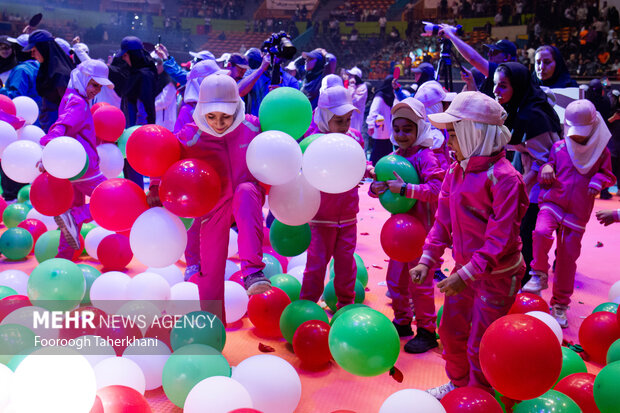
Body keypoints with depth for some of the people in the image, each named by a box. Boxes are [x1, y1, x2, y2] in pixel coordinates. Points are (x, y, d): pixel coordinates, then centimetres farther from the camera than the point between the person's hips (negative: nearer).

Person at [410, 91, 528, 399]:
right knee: (451, 332, 20)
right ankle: (458, 384, 45)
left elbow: (501, 238, -25)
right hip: (464, 270, 7)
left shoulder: (502, 177, -23)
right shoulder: (456, 171, 2)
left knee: (479, 346, 5)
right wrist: (426, 261, -3)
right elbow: (443, 221, 6)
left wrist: (466, 274, -27)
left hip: (497, 276, -7)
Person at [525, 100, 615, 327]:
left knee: (568, 256, 5)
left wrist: (598, 180, -9)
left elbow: (608, 173, 13)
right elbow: (545, 176, 9)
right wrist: (546, 169, -15)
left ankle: (560, 303, 21)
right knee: (542, 232, -33)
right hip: (552, 202, -1)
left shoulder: (601, 151, 3)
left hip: (578, 212, 1)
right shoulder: (558, 147, 2)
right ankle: (539, 275, -9)